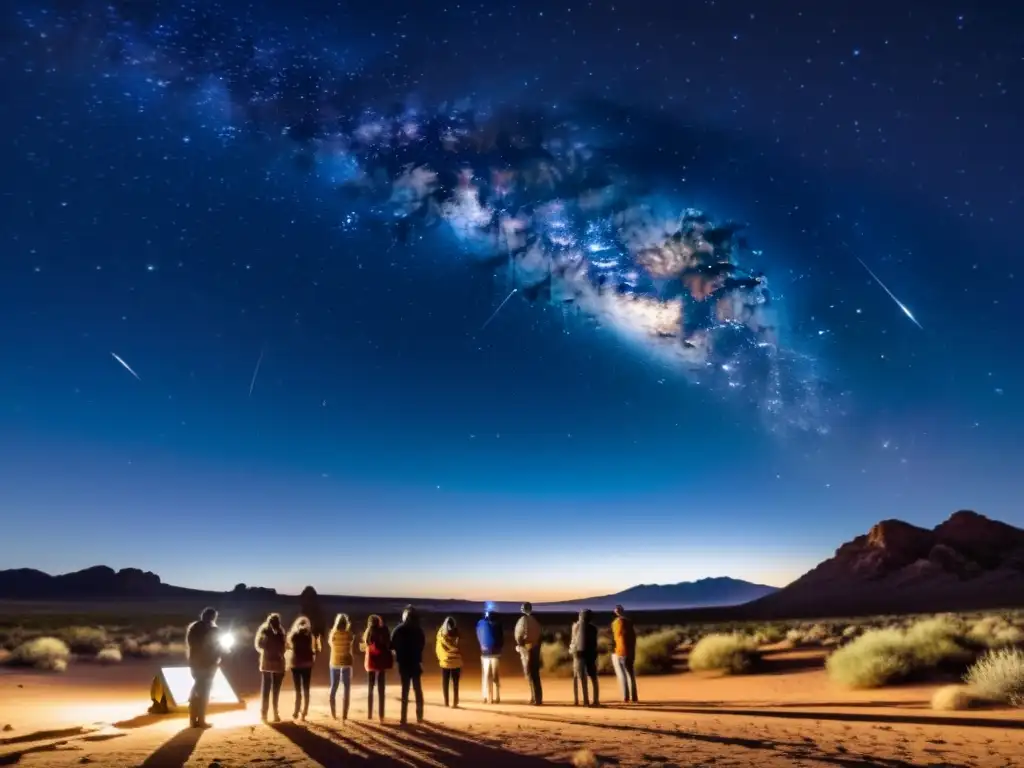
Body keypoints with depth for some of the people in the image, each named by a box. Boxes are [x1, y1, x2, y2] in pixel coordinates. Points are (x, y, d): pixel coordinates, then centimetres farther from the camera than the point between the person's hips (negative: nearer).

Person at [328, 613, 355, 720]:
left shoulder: (333, 633, -7)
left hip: (334, 663, 2)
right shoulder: (348, 634, -12)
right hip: (346, 663, -2)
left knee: (333, 688, 16)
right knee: (346, 689, 6)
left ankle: (333, 714, 19)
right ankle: (344, 714, 3)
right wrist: (349, 628, 8)